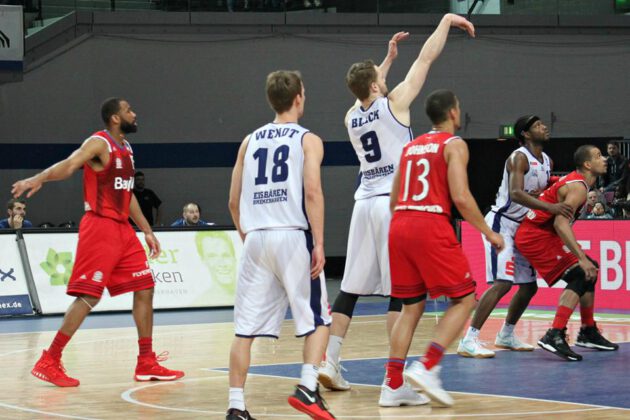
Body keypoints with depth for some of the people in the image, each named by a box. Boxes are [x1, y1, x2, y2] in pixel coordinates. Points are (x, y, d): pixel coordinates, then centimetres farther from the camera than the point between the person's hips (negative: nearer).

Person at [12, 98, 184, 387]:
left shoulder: (126, 149, 16)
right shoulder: (99, 143, -11)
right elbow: (69, 165, -30)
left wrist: (147, 231, 24)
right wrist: (39, 178, -49)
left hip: (123, 228, 9)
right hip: (100, 227, -9)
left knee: (145, 289, 8)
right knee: (89, 296, -11)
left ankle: (147, 364, 14)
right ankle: (49, 362, -6)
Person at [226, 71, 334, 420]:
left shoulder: (250, 141, 15)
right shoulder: (308, 140, 3)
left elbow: (234, 201, 14)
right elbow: (312, 192, -11)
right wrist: (319, 243, -11)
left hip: (255, 238, 4)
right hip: (293, 237, -4)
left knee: (246, 329, 4)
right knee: (317, 319, 8)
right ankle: (307, 389, -8)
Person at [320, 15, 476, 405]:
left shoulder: (351, 117, 11)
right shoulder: (393, 103, -5)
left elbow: (368, 92, 35)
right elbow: (426, 58, 3)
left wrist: (389, 57, 44)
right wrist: (447, 21, 15)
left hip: (365, 204, 6)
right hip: (396, 203, -6)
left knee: (351, 287, 16)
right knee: (401, 291, -7)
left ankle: (330, 363, 19)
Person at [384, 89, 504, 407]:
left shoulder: (411, 146, 21)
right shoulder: (454, 145, 1)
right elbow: (460, 196, -11)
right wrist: (488, 233, -2)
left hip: (399, 225, 7)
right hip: (431, 227, -7)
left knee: (411, 306, 14)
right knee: (464, 299, 2)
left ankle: (392, 383, 8)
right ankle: (426, 368, -12)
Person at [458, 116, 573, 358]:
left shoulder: (547, 162, 11)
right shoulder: (519, 158, -17)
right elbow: (516, 193, -32)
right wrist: (550, 207, -40)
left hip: (521, 228, 9)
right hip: (501, 224, -9)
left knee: (529, 286, 13)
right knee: (502, 283, -21)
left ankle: (506, 336, 30)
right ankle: (469, 341, -23)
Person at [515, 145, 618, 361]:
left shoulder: (574, 180, 13)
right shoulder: (578, 187, -18)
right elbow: (560, 223, -30)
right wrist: (582, 258, -33)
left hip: (544, 234, 11)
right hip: (535, 236, -11)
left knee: (588, 273, 17)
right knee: (580, 276, -19)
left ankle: (588, 332, 26)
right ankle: (554, 336, -27)